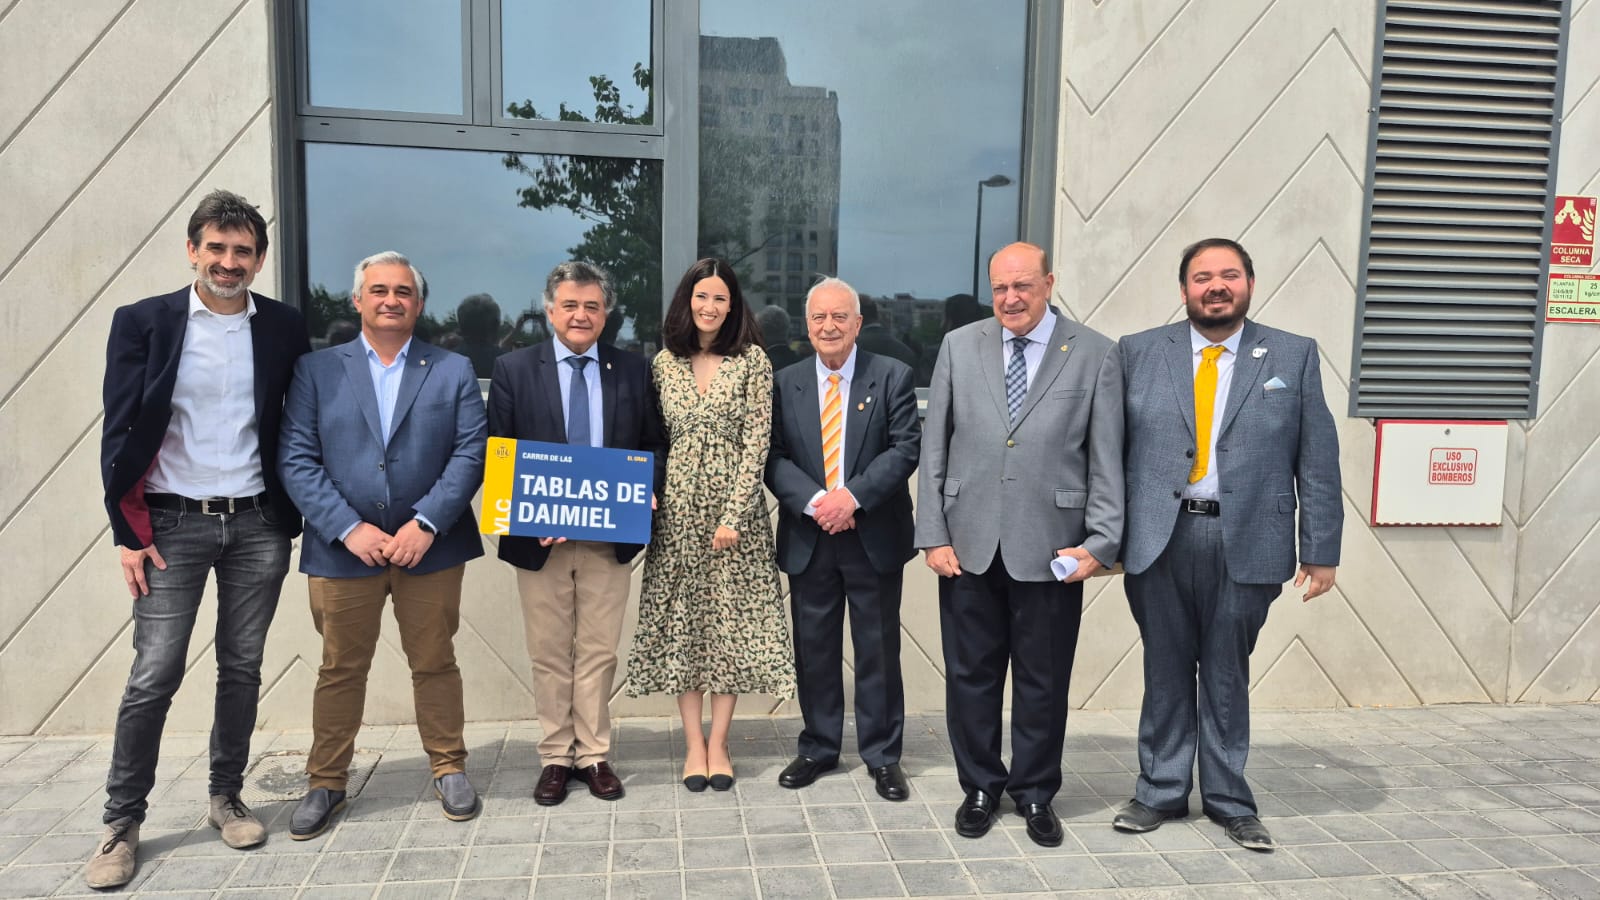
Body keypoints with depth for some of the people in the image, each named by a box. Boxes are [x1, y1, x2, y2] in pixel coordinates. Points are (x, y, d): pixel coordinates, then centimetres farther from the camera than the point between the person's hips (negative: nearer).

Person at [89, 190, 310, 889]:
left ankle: (226, 798, 26)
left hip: (257, 525, 2)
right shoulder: (143, 322, -2)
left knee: (242, 669, 10)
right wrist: (129, 535, -6)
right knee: (154, 675, -1)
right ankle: (122, 823, 14)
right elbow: (118, 433, -2)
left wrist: (294, 519, 4)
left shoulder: (284, 327, 3)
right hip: (171, 524, -2)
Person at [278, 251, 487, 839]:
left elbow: (471, 453, -3)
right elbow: (297, 460, -2)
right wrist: (350, 529, -13)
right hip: (344, 548, 0)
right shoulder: (316, 370, 5)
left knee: (435, 662, 10)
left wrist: (426, 524, -14)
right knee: (341, 669, 11)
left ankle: (449, 768, 27)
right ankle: (326, 783, 26)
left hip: (429, 547, 0)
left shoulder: (453, 371, 5)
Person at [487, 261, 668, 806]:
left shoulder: (633, 370, 5)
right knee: (549, 655, 10)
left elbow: (655, 445, 8)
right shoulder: (513, 369, 1)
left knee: (599, 653, 9)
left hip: (610, 536, 1)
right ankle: (555, 757, 23)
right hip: (539, 537, -1)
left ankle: (594, 756, 22)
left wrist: (644, 490, -12)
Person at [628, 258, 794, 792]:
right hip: (677, 508, 3)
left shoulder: (752, 360, -2)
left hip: (735, 506, -2)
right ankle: (693, 741, 15)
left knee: (731, 621, 2)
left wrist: (732, 516, -13)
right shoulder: (663, 363, 7)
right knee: (680, 620, 5)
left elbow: (756, 443, -7)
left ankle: (718, 742, 12)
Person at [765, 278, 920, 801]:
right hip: (809, 540, 2)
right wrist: (815, 501, -16)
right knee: (813, 649, 11)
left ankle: (882, 756, 20)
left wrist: (853, 496, -19)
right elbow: (774, 457, -1)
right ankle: (818, 748, 26)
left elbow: (905, 448, -8)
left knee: (878, 649, 7)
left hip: (875, 537, -2)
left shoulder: (893, 378, -1)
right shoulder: (785, 384, 5)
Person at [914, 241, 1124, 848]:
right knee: (970, 675, 11)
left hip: (1050, 549, -1)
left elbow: (1107, 460, 0)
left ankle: (1035, 793, 29)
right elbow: (934, 450, 5)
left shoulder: (1093, 355, 0)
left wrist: (1101, 543, -7)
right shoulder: (959, 346, 5)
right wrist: (933, 536, -1)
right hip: (969, 545, 2)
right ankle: (980, 787, 30)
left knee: (1043, 682, 10)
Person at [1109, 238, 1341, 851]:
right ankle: (1161, 793, 25)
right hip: (1158, 540, 0)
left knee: (1227, 675, 10)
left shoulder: (1293, 356, 6)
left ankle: (1229, 800, 26)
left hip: (1247, 542, 0)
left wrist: (1321, 550, 0)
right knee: (1165, 672, 10)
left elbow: (1318, 461, 4)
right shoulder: (1138, 352, 6)